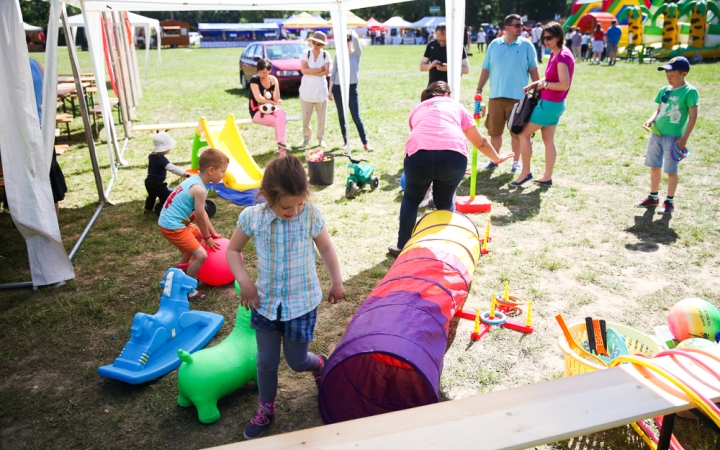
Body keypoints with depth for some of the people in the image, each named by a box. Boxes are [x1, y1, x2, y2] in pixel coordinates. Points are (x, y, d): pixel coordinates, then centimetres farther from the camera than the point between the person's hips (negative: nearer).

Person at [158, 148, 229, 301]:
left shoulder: (195, 180, 7)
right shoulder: (199, 189, -24)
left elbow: (202, 213, 15)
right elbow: (200, 217, -15)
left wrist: (212, 233, 20)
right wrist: (208, 238, 2)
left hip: (172, 221, 11)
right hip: (172, 226, -11)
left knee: (198, 234, 33)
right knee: (201, 255, -13)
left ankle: (182, 267, 47)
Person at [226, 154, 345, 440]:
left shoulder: (311, 216, -18)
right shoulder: (252, 217, -16)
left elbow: (326, 248, 0)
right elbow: (233, 250, 0)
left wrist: (337, 282, 5)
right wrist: (244, 282, -12)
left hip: (302, 302, -1)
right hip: (266, 301, 2)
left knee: (297, 361, 11)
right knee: (266, 362, 13)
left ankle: (321, 365, 46)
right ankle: (266, 410, 37)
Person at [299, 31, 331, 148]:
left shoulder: (326, 55, 1)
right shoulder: (305, 54, 0)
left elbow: (326, 72, -10)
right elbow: (303, 70, -14)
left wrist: (311, 72, -12)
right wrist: (320, 69, -12)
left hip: (321, 91, 0)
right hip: (306, 91, 0)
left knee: (322, 117, 4)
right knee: (305, 118, 4)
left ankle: (321, 138, 20)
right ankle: (306, 137, 23)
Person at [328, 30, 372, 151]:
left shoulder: (357, 54, -2)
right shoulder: (337, 55, 5)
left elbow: (355, 39, -20)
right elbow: (334, 73, 8)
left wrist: (351, 32, 0)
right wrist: (330, 90, 6)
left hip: (352, 88, -3)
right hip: (338, 88, 3)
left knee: (356, 117, -6)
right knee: (341, 116, 7)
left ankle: (365, 142, 2)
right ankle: (345, 141, 17)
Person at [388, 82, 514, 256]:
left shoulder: (417, 109, 34)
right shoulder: (455, 105, 32)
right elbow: (480, 142, 38)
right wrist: (497, 158, 55)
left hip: (419, 154, 0)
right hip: (453, 155, 0)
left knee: (411, 199, 25)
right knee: (445, 203, 25)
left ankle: (402, 246, 27)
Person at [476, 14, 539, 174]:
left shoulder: (526, 45, 0)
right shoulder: (494, 45, 6)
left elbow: (533, 70, 1)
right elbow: (486, 69, 9)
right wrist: (479, 90, 2)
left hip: (518, 97, -2)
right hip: (496, 96, 2)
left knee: (516, 132, 5)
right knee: (494, 131, 9)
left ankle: (516, 161, 18)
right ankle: (494, 160, 24)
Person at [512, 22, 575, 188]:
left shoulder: (562, 57, -20)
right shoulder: (555, 53, 9)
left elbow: (564, 85, -24)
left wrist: (544, 85, -13)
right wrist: (534, 84, 5)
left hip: (550, 104, -10)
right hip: (553, 104, 10)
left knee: (524, 134, -1)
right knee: (548, 140, 12)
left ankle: (525, 172, 7)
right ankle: (547, 177, 17)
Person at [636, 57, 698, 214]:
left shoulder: (689, 91, -11)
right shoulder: (664, 90, 7)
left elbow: (693, 116, -12)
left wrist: (684, 138, -16)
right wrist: (651, 119, -7)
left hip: (673, 136, -6)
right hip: (656, 133, 6)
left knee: (671, 170, 1)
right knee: (654, 166, 14)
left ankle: (670, 201, 15)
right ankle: (653, 197, 29)